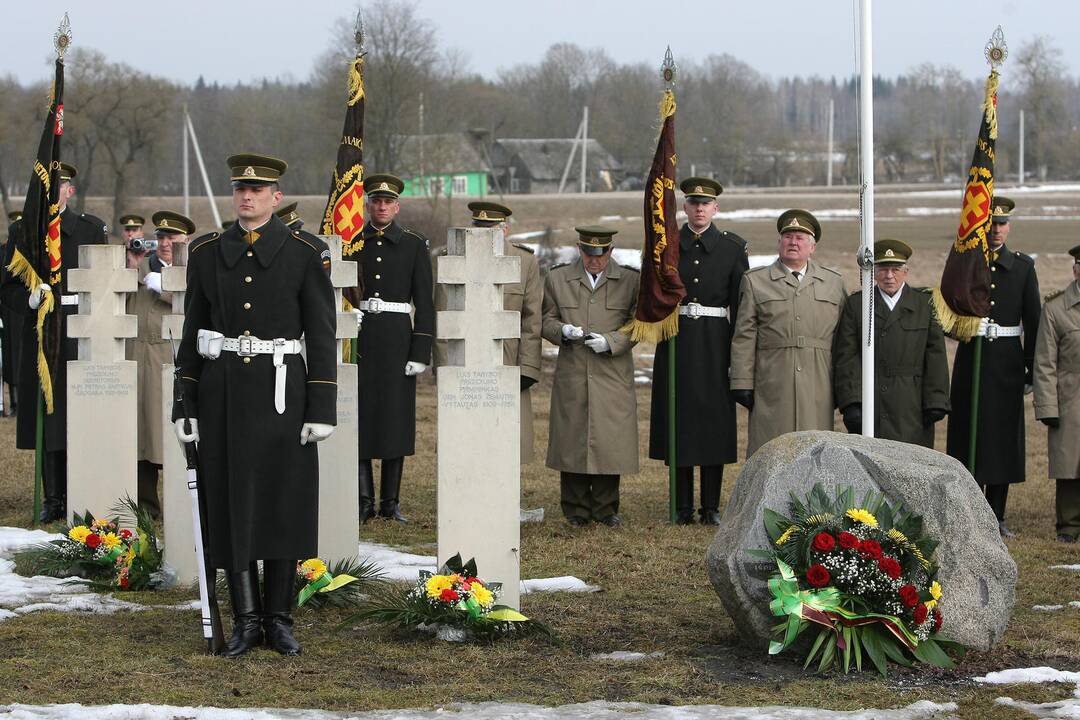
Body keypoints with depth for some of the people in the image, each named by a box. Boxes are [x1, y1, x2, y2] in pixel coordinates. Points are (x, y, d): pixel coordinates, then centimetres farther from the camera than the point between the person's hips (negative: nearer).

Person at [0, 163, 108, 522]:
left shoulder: (93, 229, 6)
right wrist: (31, 298, -12)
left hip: (79, 340, -2)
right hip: (40, 338, 2)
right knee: (47, 417, 4)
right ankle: (54, 499, 9)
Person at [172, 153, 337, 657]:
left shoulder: (306, 253, -3)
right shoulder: (207, 252, 5)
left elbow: (321, 335, -4)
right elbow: (193, 331, 9)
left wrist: (322, 409, -9)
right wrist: (184, 405, 3)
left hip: (281, 390, -2)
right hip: (222, 391, 2)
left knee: (284, 504, 2)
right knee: (231, 504, 2)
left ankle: (279, 620, 12)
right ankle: (246, 620, 10)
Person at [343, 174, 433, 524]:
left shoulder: (414, 244, 4)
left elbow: (424, 301, 1)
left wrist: (421, 351, -6)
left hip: (397, 336, -1)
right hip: (358, 335, 1)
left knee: (396, 416, 1)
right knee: (359, 416, -2)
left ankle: (391, 503, 8)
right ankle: (364, 501, 2)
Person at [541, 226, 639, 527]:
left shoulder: (630, 281, 6)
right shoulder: (558, 279, 8)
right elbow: (546, 321, 10)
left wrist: (611, 342, -11)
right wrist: (564, 331, -11)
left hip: (613, 376, -1)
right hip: (572, 375, 1)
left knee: (610, 440, -2)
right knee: (572, 439, 1)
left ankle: (605, 507, 9)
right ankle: (576, 509, 10)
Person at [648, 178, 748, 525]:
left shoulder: (733, 246, 4)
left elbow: (740, 302, 3)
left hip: (715, 340, -1)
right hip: (677, 340, 1)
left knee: (714, 419, 0)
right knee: (678, 418, 1)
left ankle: (711, 506, 6)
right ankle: (683, 506, 7)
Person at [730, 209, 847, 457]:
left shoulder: (833, 283, 14)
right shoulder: (755, 281, 9)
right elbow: (744, 337, 4)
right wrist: (742, 385, -3)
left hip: (818, 389, 2)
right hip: (772, 388, -2)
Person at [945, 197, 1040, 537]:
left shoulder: (1023, 266, 6)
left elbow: (1033, 318, 5)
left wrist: (1032, 367, 2)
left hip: (1008, 359, 1)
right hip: (972, 356, -1)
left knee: (1005, 434, 2)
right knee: (969, 432, -2)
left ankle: (996, 516, 8)